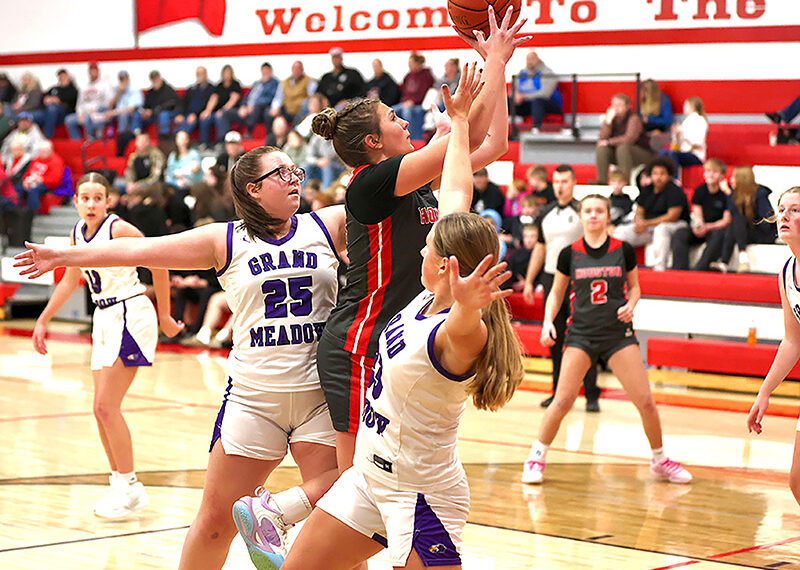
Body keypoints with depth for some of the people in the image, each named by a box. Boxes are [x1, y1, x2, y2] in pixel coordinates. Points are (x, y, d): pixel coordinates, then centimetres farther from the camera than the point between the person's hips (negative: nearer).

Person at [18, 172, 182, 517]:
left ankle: (129, 486, -2)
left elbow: (159, 265, -9)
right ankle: (120, 483, 19)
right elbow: (70, 281, 21)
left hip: (130, 316, -8)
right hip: (104, 319, 8)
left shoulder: (119, 229, -16)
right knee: (102, 410, 8)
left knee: (106, 406, -11)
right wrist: (43, 320, 23)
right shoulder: (78, 233, 7)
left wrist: (164, 317, -3)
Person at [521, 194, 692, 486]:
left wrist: (630, 305, -7)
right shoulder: (570, 254, 0)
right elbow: (556, 292, 11)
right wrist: (548, 321, -3)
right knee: (563, 401, -10)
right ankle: (536, 458, 8)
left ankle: (660, 461, 17)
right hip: (581, 333, 0)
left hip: (618, 332, 0)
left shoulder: (624, 250, 0)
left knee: (645, 401, -4)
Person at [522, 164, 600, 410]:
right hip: (551, 278, 5)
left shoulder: (582, 211, -4)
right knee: (554, 338, 8)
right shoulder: (546, 213, 13)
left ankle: (591, 394, -1)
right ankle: (559, 391, 17)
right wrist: (529, 281, 18)